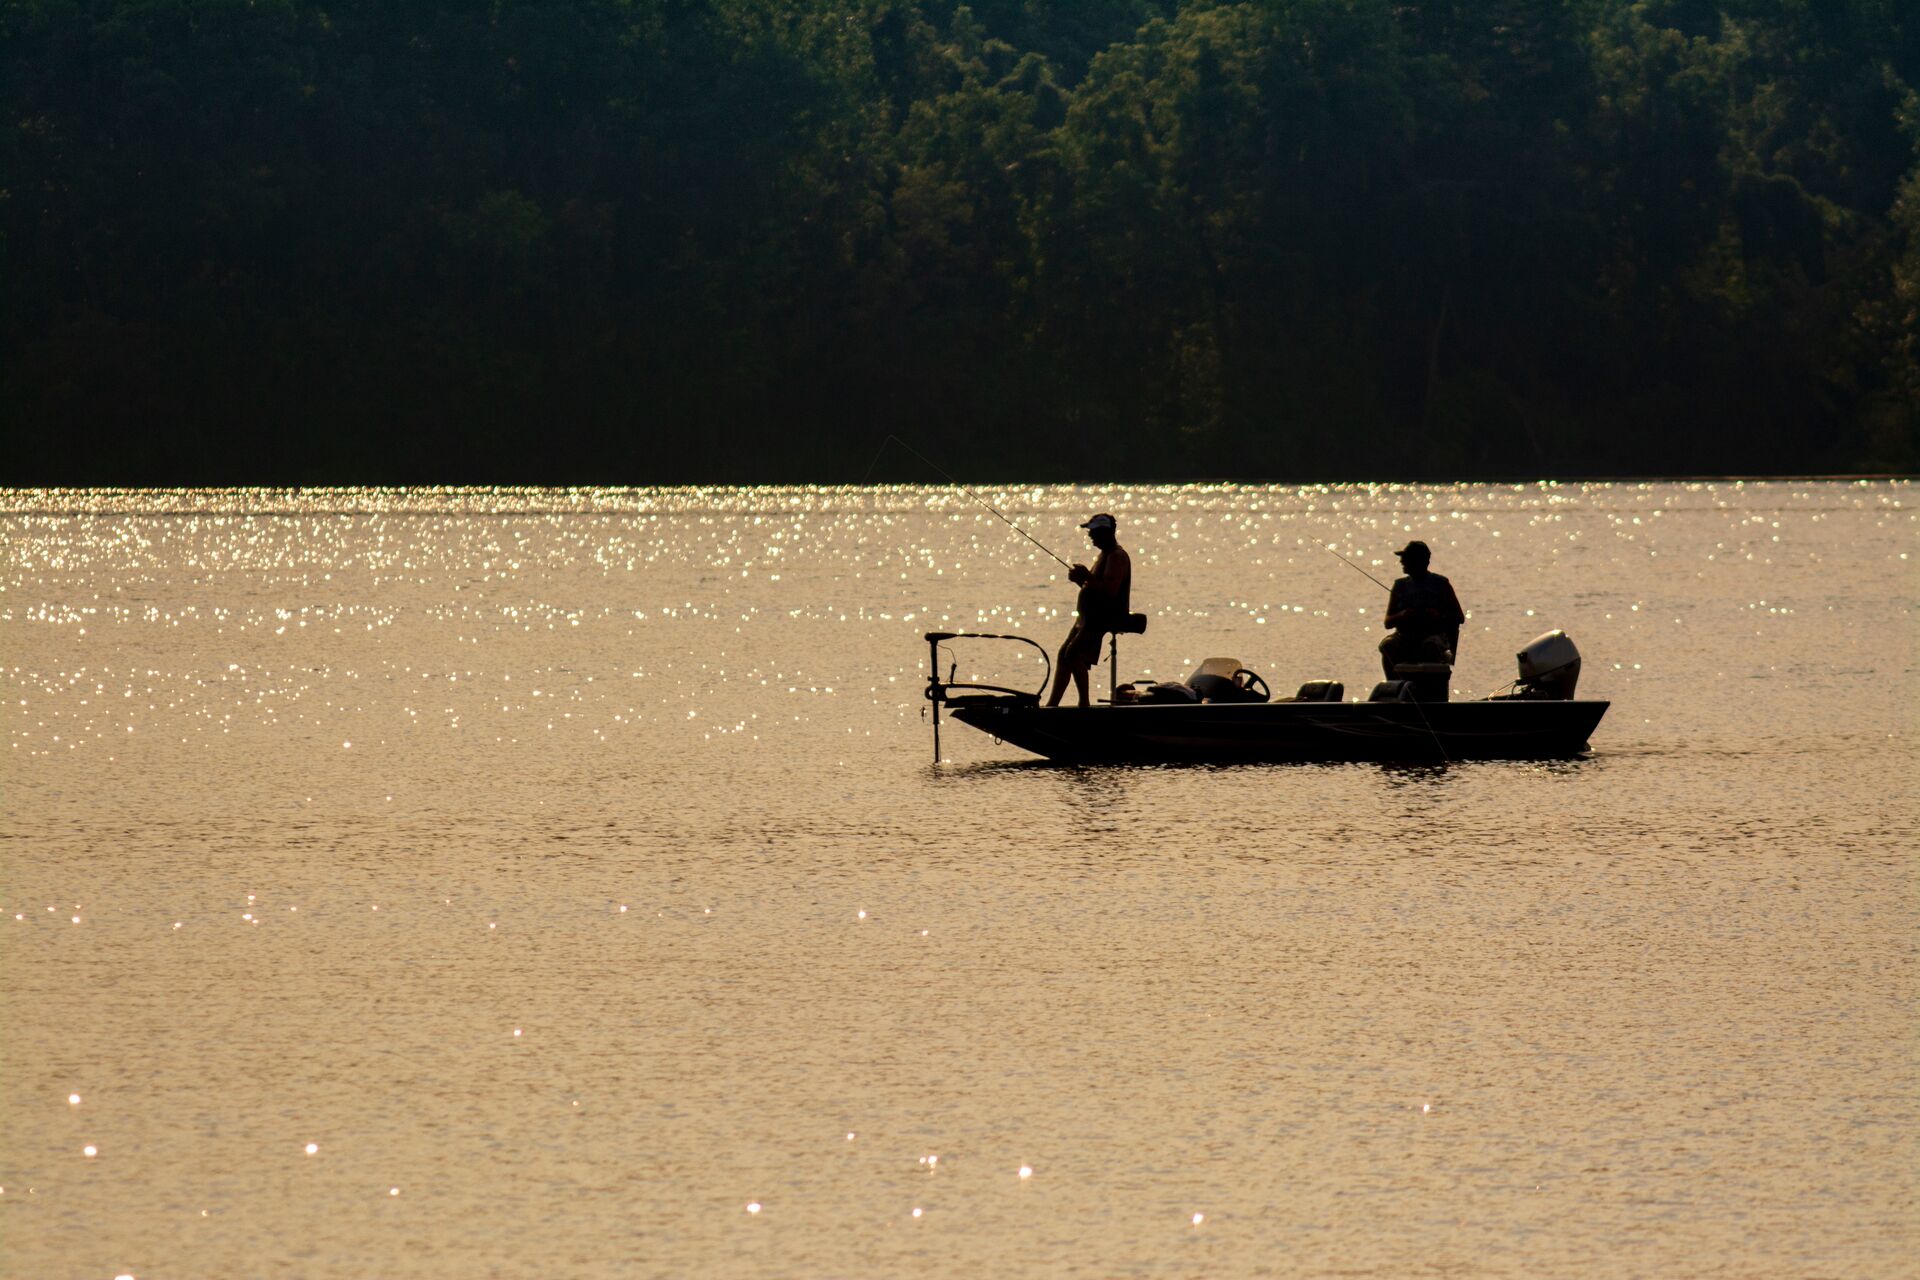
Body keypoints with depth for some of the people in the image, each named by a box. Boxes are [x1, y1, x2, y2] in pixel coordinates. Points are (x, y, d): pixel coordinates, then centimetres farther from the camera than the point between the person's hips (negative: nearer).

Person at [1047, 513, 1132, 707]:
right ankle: (1053, 704, 10)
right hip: (1091, 617, 11)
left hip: (1106, 618, -11)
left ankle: (1084, 702, -14)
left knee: (1074, 655, -19)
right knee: (1064, 653, 8)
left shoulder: (1117, 557, -14)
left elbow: (1110, 590, -26)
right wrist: (1082, 579, 6)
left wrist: (1087, 577, -22)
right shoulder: (1105, 554, 19)